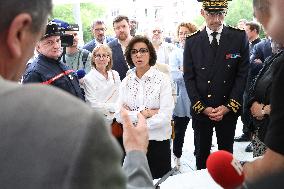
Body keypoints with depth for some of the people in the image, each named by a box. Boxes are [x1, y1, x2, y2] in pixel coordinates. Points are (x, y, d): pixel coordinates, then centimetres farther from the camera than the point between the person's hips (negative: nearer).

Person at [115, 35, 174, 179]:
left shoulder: (162, 79, -7)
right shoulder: (126, 82, 4)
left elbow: (165, 116, -15)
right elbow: (119, 116, -4)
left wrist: (131, 115, -12)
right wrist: (144, 113, -16)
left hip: (158, 141, -3)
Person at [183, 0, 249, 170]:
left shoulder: (240, 37, -3)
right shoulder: (192, 42, -1)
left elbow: (243, 75, -4)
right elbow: (189, 78, -1)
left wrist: (228, 107, -10)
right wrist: (202, 107, -10)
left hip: (229, 110, 0)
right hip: (200, 110, 1)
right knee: (201, 153, 12)